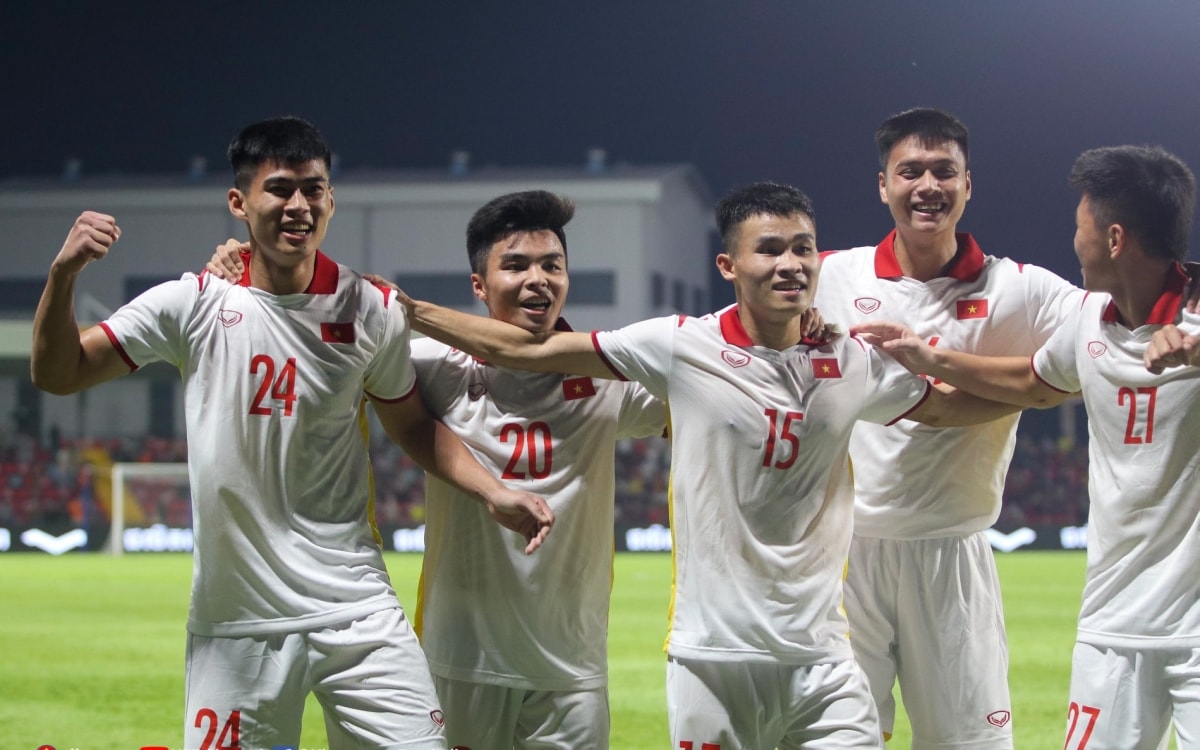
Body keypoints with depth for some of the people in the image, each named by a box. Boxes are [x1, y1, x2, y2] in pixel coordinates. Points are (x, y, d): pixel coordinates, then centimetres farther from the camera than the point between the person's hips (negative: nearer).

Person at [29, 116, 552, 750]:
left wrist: (492, 492, 1)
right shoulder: (193, 305, -2)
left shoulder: (372, 311, 2)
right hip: (233, 620, -1)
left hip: (357, 611, 1)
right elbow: (57, 374, -2)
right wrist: (63, 276, -19)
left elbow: (410, 424, 15)